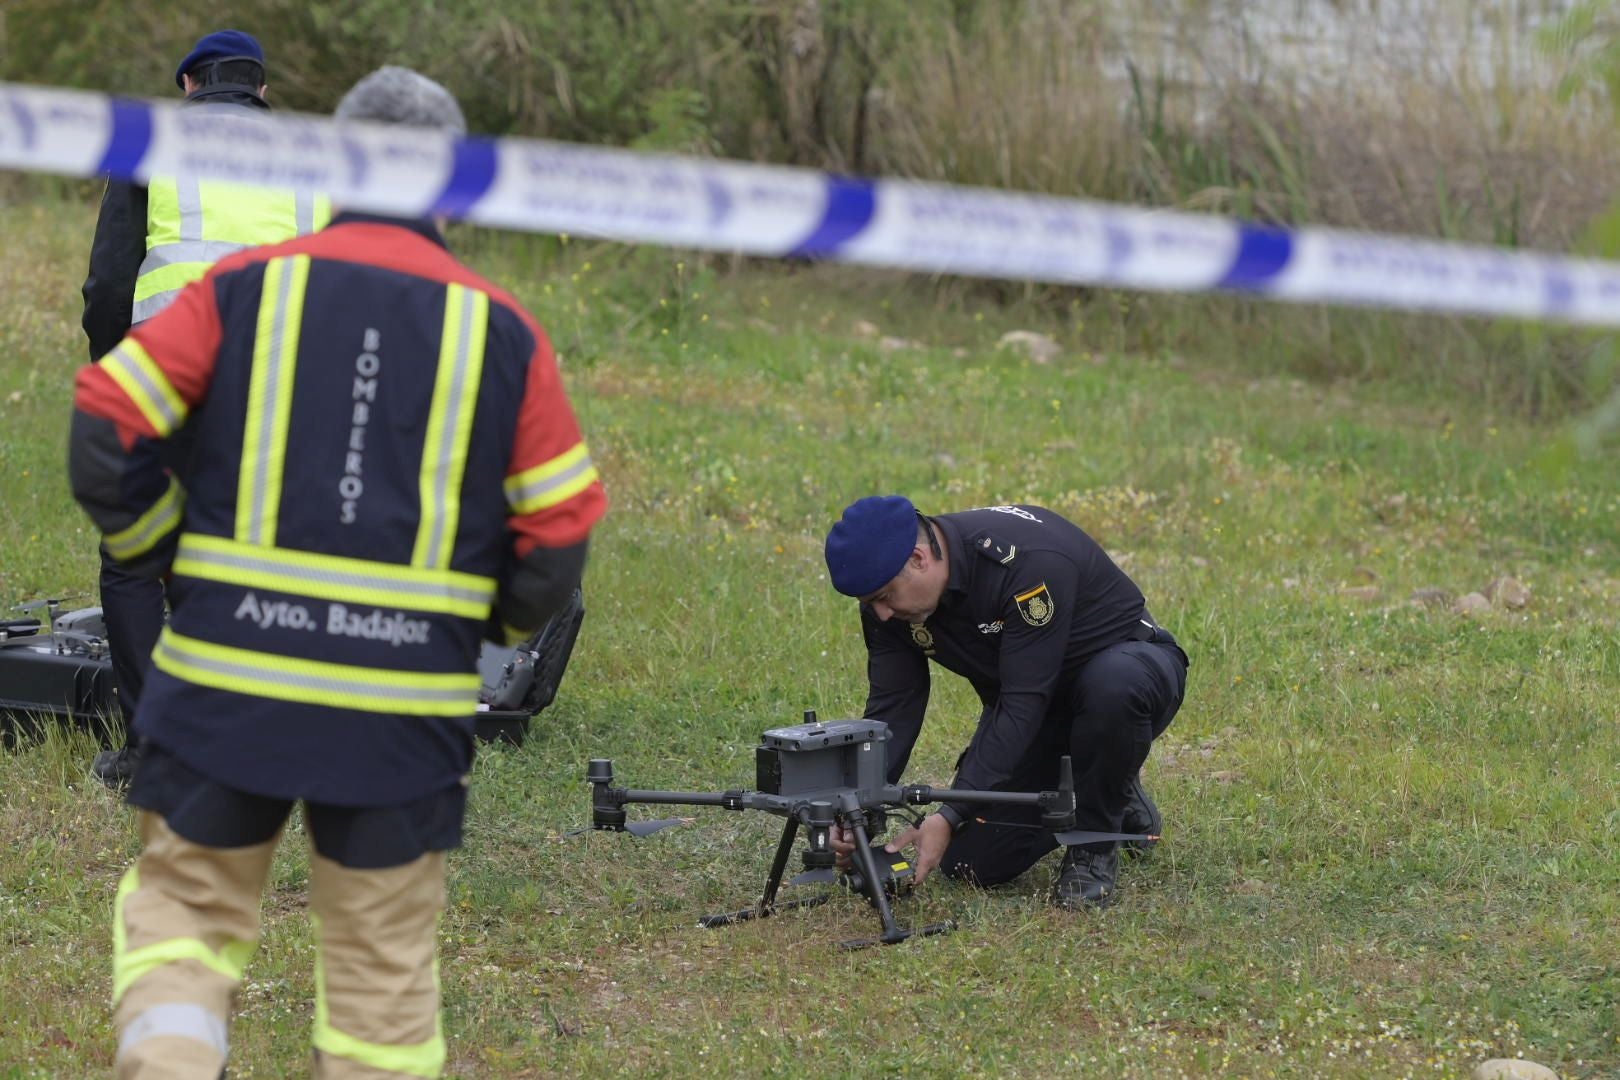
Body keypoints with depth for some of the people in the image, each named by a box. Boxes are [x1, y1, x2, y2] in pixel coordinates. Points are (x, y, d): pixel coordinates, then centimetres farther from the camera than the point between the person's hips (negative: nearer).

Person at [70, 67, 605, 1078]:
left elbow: (103, 432, -5)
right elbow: (561, 535, 3)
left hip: (226, 689, 0)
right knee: (383, 962, 12)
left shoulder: (242, 288, 0)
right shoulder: (503, 331, 2)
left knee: (186, 906, 15)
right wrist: (488, 626, 21)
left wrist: (169, 559, 10)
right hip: (406, 718, 0)